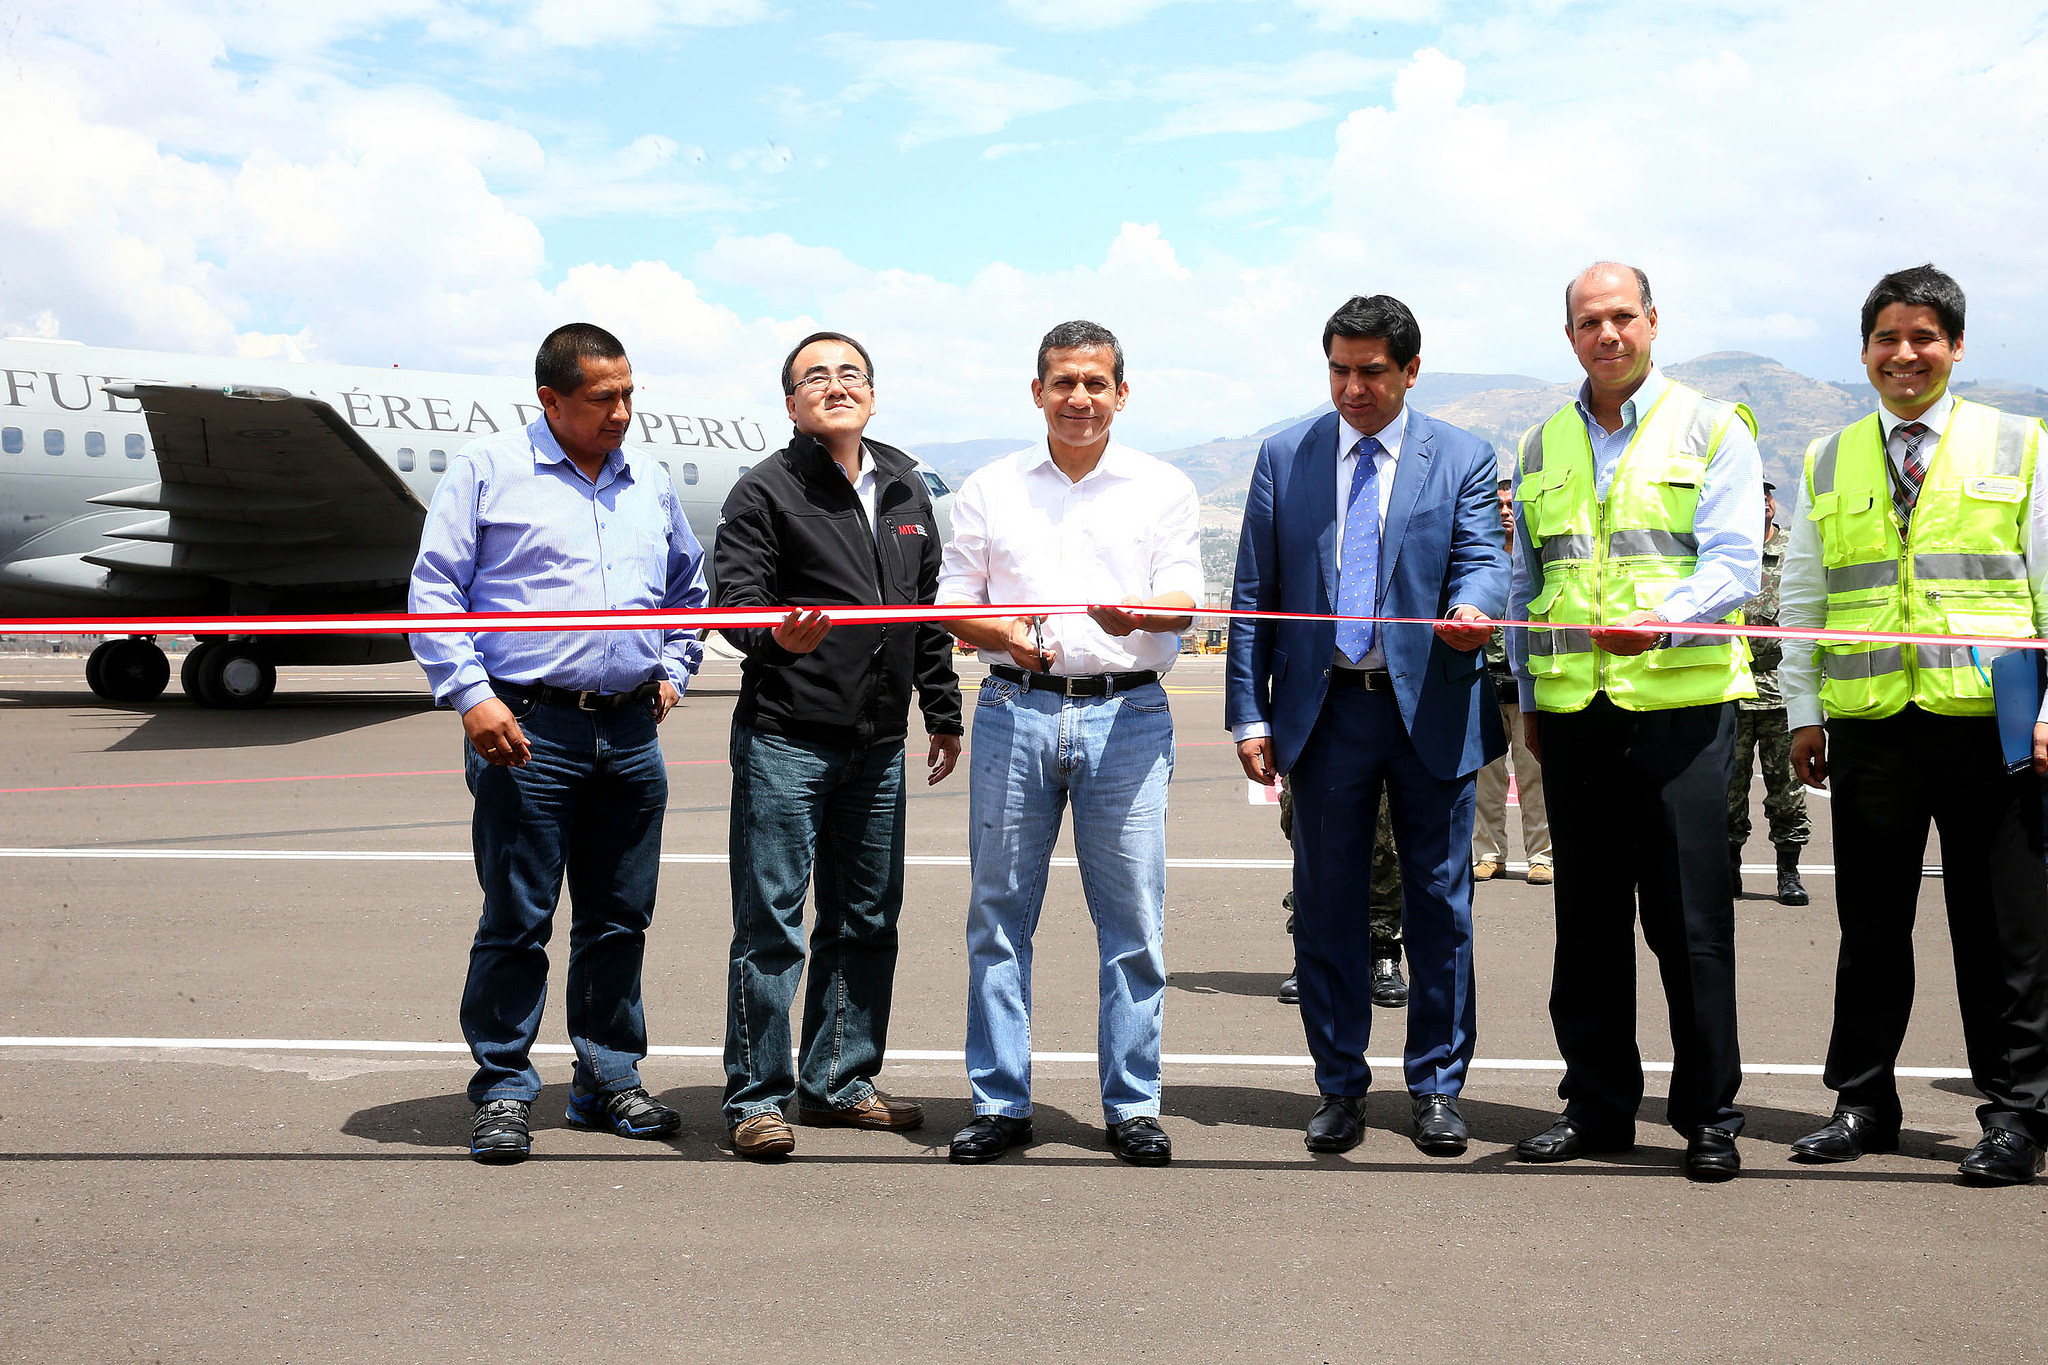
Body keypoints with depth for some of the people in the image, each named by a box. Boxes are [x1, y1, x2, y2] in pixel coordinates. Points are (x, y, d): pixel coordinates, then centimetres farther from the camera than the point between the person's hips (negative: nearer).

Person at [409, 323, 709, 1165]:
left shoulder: (651, 484, 16)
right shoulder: (488, 471, 1)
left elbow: (689, 586, 29)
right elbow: (434, 589, -2)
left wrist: (673, 668, 16)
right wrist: (471, 694, -11)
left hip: (631, 733, 5)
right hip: (527, 731, -5)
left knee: (619, 919, 11)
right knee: (516, 921, -2)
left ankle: (610, 1080, 22)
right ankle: (503, 1092, 8)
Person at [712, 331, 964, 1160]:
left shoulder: (905, 487, 15)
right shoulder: (765, 491, -4)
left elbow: (928, 608, 21)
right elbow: (735, 598, -13)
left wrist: (942, 710, 21)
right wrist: (775, 634, -34)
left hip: (879, 747, 6)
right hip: (786, 740, -6)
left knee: (866, 921, 12)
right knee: (771, 923, -3)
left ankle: (840, 1082, 24)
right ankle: (757, 1097, 7)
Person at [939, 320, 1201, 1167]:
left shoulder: (1163, 488, 9)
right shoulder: (990, 489, 11)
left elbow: (1184, 601, 0)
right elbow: (953, 602, 10)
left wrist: (1137, 614, -23)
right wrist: (1006, 635, -11)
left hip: (1127, 714, -1)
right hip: (1014, 711, 1)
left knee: (1132, 921, 0)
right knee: (998, 914, 3)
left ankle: (1132, 1105, 11)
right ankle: (1000, 1103, 13)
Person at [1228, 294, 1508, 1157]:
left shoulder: (1463, 459, 5)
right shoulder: (1284, 457, 7)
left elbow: (1482, 558, -7)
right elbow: (1255, 593, 6)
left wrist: (1473, 607, -32)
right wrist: (1250, 713, -1)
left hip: (1430, 708, -1)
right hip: (1323, 710, 1)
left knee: (1440, 906, 5)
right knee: (1326, 906, 6)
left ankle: (1437, 1087, 18)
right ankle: (1340, 1087, 18)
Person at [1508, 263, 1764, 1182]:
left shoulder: (1711, 429, 3)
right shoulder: (1541, 447, 16)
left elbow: (1734, 562, -7)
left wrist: (1661, 619, -25)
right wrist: (1528, 698, 15)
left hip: (1682, 703, -4)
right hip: (1573, 713, 4)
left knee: (1690, 919, -3)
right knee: (1588, 920, 9)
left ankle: (1709, 1114, 9)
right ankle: (1597, 1105, 20)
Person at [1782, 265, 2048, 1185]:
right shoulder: (1827, 464, 13)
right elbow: (1801, 599, 15)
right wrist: (1803, 710, 8)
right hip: (1869, 726, 2)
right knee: (1870, 927, 9)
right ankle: (1862, 1103, 19)